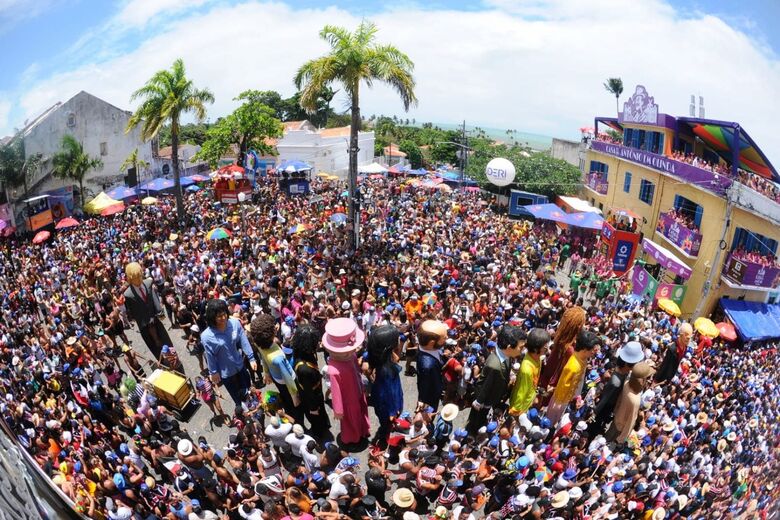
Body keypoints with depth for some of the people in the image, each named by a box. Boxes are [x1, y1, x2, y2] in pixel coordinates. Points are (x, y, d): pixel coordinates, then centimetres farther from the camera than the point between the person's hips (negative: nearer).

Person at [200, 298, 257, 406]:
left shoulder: (235, 323, -22)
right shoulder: (206, 336, -28)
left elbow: (244, 341, -12)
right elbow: (210, 357, -15)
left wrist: (251, 358, -7)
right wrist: (214, 372, -4)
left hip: (240, 365, 3)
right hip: (225, 373, -3)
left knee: (247, 389, 29)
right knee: (237, 396, 21)